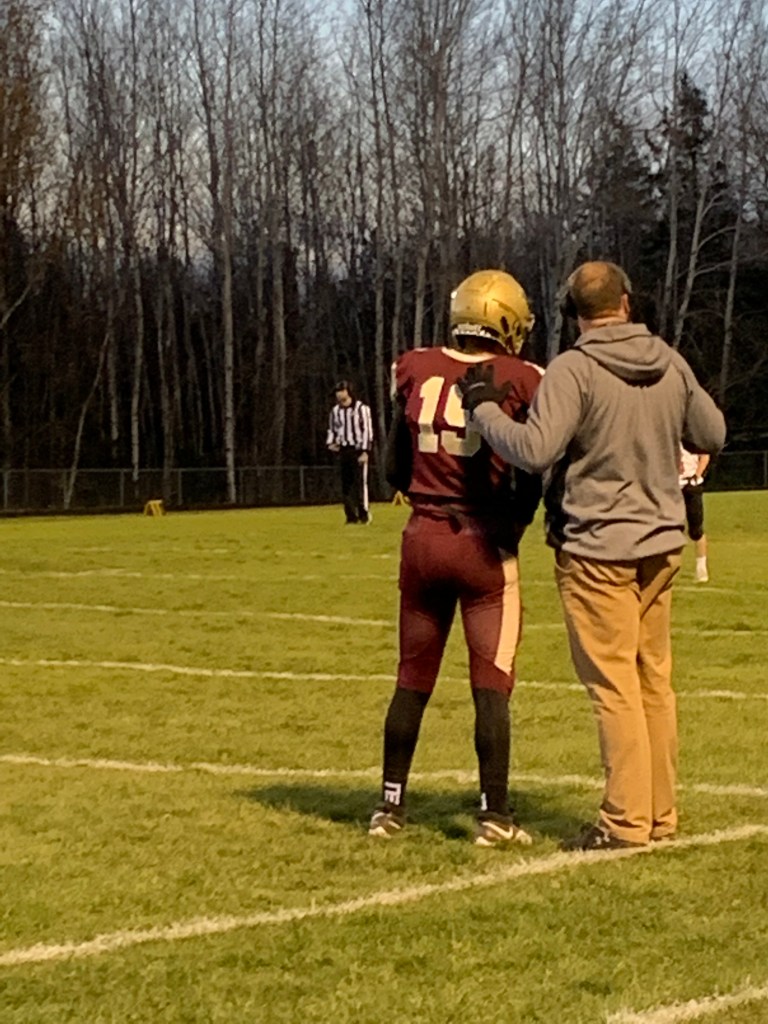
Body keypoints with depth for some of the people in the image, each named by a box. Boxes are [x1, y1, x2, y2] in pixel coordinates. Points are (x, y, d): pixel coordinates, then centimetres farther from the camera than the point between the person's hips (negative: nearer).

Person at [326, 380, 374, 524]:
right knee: (346, 484, 4)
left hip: (358, 450, -5)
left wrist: (365, 451, -14)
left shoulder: (361, 408, -5)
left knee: (360, 482, -11)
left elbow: (367, 430, -7)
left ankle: (364, 513, -5)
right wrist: (330, 443, 4)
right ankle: (351, 516, 9)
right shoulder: (335, 411, 12)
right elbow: (332, 429, 24)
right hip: (343, 450, 5)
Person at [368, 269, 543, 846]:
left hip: (423, 538, 4)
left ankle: (391, 806, 20)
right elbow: (531, 479, -4)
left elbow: (396, 470, 9)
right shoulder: (520, 382, -8)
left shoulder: (415, 371, 2)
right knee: (492, 683, 2)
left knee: (413, 679, 13)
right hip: (485, 542, -3)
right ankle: (495, 814, 2)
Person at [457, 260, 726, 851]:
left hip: (597, 548, -6)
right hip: (662, 542, 6)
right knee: (655, 678, 13)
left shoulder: (574, 371, -16)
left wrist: (483, 406, -10)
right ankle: (661, 813, 19)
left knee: (614, 685, -3)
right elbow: (713, 436, 12)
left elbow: (535, 452, -23)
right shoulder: (670, 364, 4)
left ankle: (627, 821, -1)